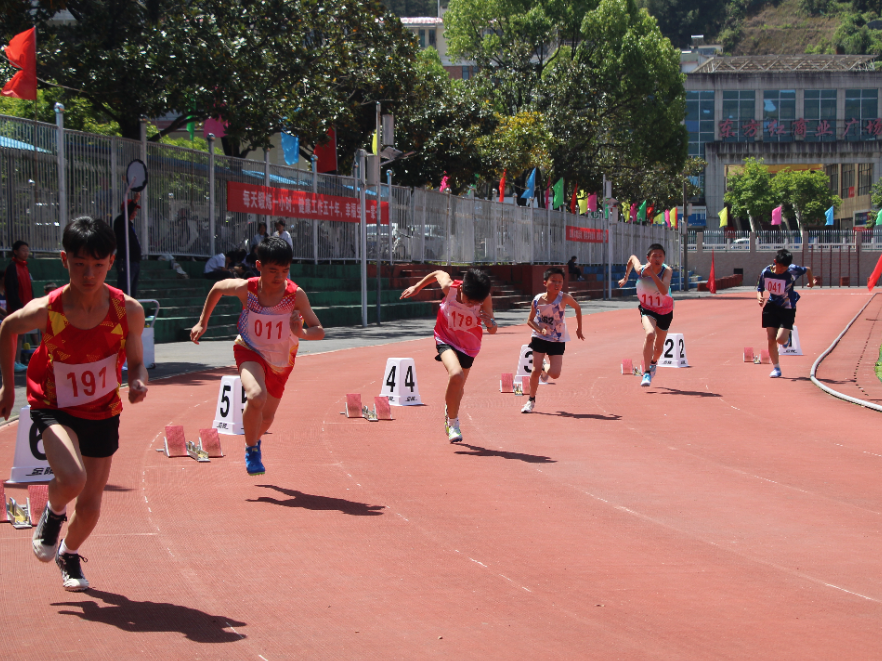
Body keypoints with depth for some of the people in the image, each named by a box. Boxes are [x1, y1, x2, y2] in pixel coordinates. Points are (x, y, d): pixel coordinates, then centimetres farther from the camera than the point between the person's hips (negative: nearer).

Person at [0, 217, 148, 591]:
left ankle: (70, 553, 44)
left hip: (103, 412, 2)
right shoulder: (45, 311, -23)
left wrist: (139, 383, -28)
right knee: (72, 479, -29)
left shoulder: (128, 311, -19)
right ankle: (53, 514, 8)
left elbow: (136, 362, -5)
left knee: (90, 505, 9)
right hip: (54, 407, -2)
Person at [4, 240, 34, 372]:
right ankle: (14, 363, -7)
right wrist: (17, 306, -20)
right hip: (15, 308, -8)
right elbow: (10, 290, -16)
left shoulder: (25, 267, 16)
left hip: (24, 307, 8)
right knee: (16, 335, -8)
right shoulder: (12, 267, -10)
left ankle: (18, 362, 13)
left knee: (20, 336, 10)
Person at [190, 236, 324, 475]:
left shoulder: (296, 295, -27)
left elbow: (319, 331, -25)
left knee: (267, 415, 17)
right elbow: (218, 288, -2)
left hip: (281, 361, 2)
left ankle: (255, 441, 55)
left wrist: (301, 333, -47)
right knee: (256, 397, -32)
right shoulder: (245, 289, -24)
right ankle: (251, 450, -7)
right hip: (250, 352, -2)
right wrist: (202, 322, 2)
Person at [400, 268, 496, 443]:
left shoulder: (485, 299, -25)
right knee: (456, 375, -29)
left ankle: (450, 414, 48)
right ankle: (452, 422, -12)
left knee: (458, 388, 14)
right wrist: (417, 287, 8)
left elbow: (492, 331, -20)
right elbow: (438, 273, -4)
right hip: (446, 339, -2)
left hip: (468, 345, 2)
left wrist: (490, 322, -43)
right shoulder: (449, 287, -27)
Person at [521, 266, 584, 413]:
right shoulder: (537, 300, -14)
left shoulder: (564, 298, -18)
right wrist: (540, 330, -22)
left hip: (557, 340, 0)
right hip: (539, 339, 0)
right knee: (536, 371, -4)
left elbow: (577, 307, 1)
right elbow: (530, 320, -2)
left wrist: (579, 329, 5)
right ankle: (531, 400, 16)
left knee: (555, 374, -7)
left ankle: (545, 369, 30)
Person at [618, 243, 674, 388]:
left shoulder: (667, 271, -27)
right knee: (650, 334, -32)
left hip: (665, 311, 1)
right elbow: (632, 257, 2)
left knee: (658, 346, 16)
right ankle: (646, 373, -27)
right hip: (647, 309, -1)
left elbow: (664, 291, -44)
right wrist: (625, 277, 13)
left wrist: (652, 273, -50)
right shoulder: (640, 270, -22)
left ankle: (653, 362, 53)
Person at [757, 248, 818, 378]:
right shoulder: (766, 272, -12)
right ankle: (776, 368, 16)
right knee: (771, 339, -3)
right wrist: (760, 298, -21)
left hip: (787, 309, -2)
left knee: (780, 339, -17)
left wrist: (811, 283, 20)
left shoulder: (792, 270, -18)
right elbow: (759, 289, 1)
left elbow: (807, 270, 3)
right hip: (771, 307, 2)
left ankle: (787, 338, 22)